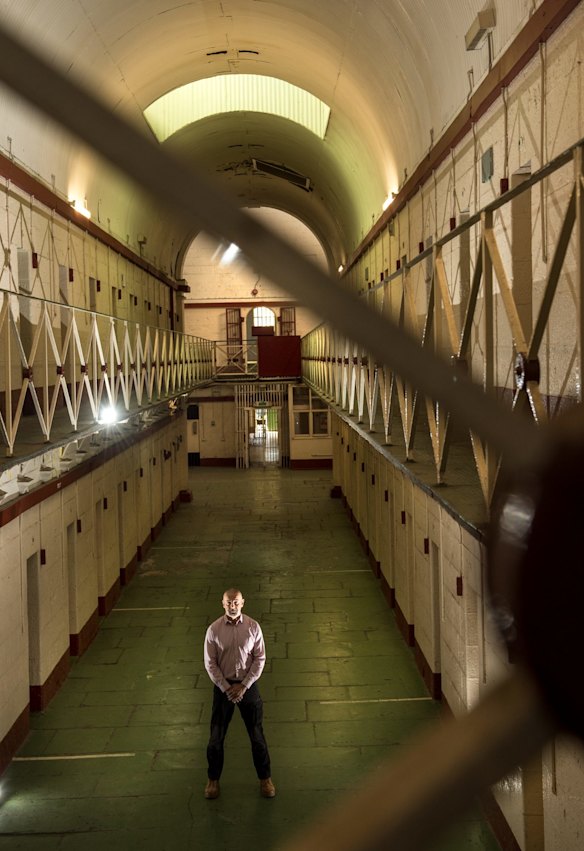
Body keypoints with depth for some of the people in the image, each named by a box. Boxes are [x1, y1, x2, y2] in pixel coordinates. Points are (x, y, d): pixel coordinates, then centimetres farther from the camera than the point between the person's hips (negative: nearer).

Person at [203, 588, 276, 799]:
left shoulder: (253, 627, -9)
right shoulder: (214, 629, -9)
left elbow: (260, 659, -6)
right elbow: (210, 663, -6)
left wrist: (244, 685, -12)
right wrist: (226, 687, -12)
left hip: (248, 685, 0)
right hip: (223, 686, 0)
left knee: (256, 733, 7)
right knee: (216, 735, 7)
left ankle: (265, 778, 25)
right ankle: (213, 779, 27)